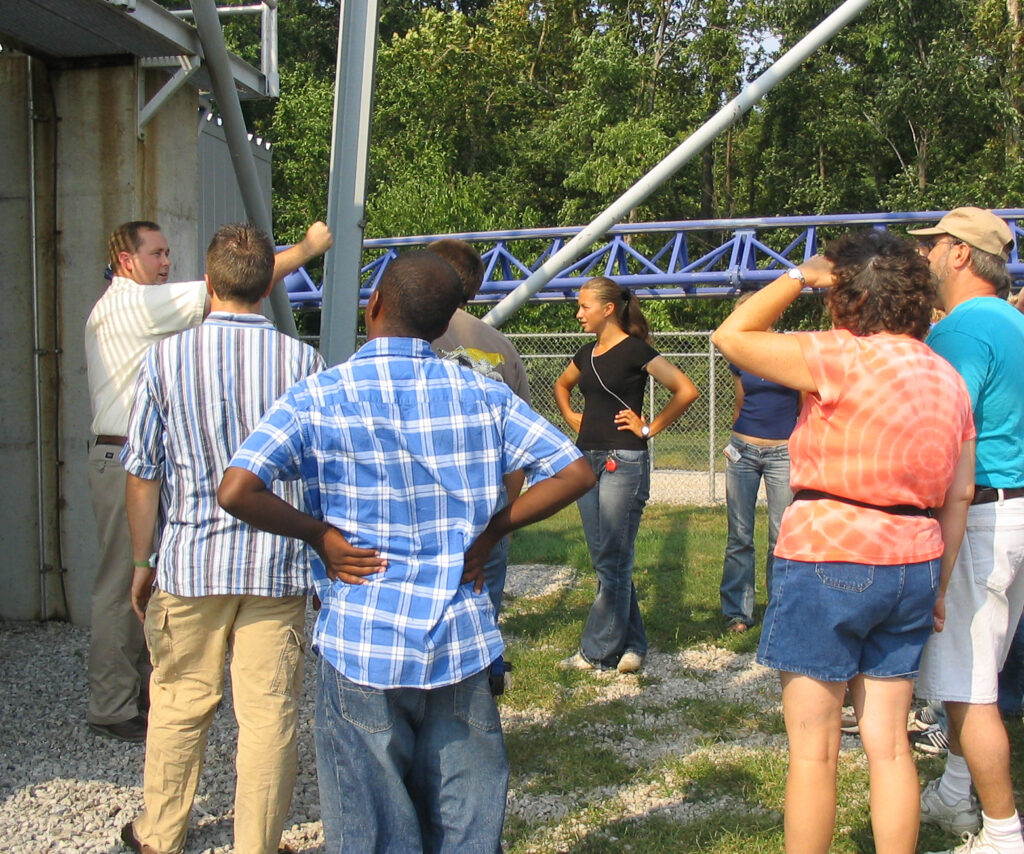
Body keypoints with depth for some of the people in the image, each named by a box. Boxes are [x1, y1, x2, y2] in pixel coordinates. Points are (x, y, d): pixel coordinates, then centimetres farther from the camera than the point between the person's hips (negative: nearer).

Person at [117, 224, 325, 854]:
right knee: (270, 713, 8)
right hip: (278, 566, -1)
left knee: (179, 703, 16)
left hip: (190, 564, 1)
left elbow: (142, 474, -1)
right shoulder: (303, 360, -5)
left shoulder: (166, 357, -4)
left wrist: (142, 561, 11)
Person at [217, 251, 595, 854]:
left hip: (360, 645, -2)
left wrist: (319, 533, -6)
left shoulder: (318, 398, -7)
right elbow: (575, 471, -1)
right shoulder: (483, 395, 1)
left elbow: (237, 490, -20)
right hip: (461, 643, 2)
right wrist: (493, 528, 3)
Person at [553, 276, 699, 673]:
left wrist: (649, 428, -9)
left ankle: (598, 651, 5)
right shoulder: (587, 354, 13)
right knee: (605, 560, 10)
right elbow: (561, 385, 33)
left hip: (623, 461, -8)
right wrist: (570, 416, 17)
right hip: (587, 459, 8)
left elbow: (686, 390, -14)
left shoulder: (635, 350, -9)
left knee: (612, 561, -2)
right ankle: (631, 645, 18)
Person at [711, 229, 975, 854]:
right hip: (912, 566, 7)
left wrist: (800, 277, 1)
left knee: (814, 749, 4)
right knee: (889, 742, 14)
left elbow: (732, 337, -5)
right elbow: (958, 497, 11)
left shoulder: (842, 358, -13)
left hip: (828, 560, -7)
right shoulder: (948, 377, 9)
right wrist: (938, 586, 18)